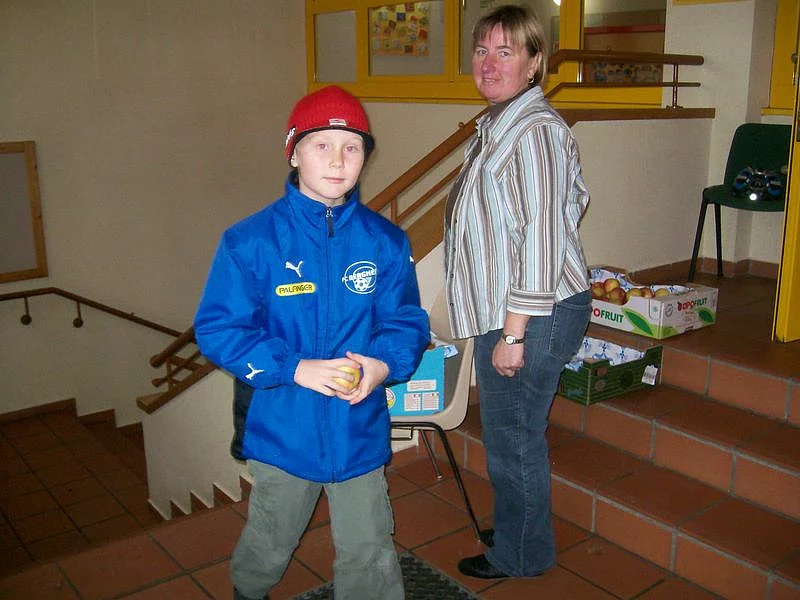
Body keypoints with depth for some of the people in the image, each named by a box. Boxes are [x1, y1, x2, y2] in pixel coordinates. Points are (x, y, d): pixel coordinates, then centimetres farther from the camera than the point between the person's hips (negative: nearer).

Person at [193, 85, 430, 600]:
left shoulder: (386, 242, -4)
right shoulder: (252, 240, -12)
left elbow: (408, 322, 0)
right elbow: (217, 329, -13)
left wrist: (383, 365, -21)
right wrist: (295, 368, -23)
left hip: (360, 431, 1)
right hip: (283, 431, 0)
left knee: (370, 557, 14)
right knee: (270, 544, 25)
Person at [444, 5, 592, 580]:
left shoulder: (535, 131, -19)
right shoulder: (496, 126, 13)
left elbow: (542, 240, -23)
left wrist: (513, 333, -21)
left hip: (532, 316, -10)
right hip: (505, 313, 10)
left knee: (514, 438, 5)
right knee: (514, 433, 21)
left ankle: (519, 555, 26)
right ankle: (518, 530, 40)